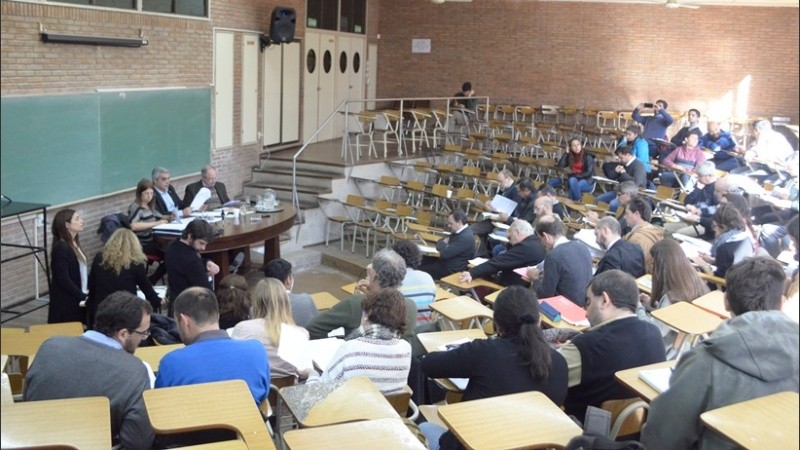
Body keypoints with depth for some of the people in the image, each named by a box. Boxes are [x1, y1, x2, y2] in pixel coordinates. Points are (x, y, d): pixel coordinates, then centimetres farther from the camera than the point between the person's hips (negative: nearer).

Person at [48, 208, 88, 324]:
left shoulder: (74, 244, 10)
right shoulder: (60, 248, -16)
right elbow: (63, 279, -20)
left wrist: (88, 291, 4)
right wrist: (83, 296, -17)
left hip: (78, 299, 8)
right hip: (66, 303, -8)